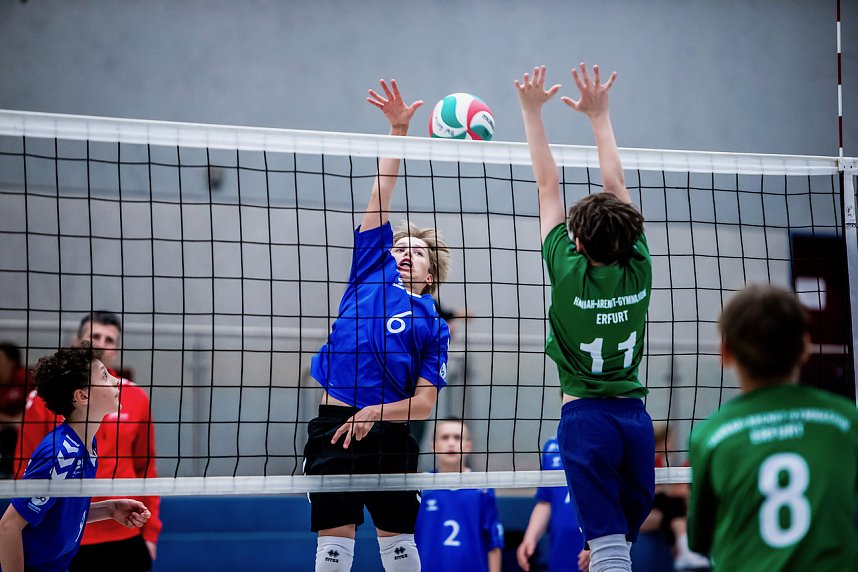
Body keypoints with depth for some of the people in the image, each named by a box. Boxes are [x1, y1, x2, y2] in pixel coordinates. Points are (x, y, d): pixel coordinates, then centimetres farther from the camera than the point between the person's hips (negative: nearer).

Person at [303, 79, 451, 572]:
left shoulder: (433, 325, 10)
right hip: (334, 425, 0)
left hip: (388, 434, 0)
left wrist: (376, 412, -14)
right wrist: (398, 129, 6)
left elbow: (424, 403, 2)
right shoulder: (372, 271, 14)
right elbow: (383, 197, 10)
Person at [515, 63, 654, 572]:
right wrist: (600, 114, 16)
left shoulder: (569, 271, -11)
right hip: (635, 415, 4)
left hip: (586, 416, -4)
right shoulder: (638, 268, -2)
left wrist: (532, 111, 4)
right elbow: (617, 185, 7)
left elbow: (549, 186, -4)